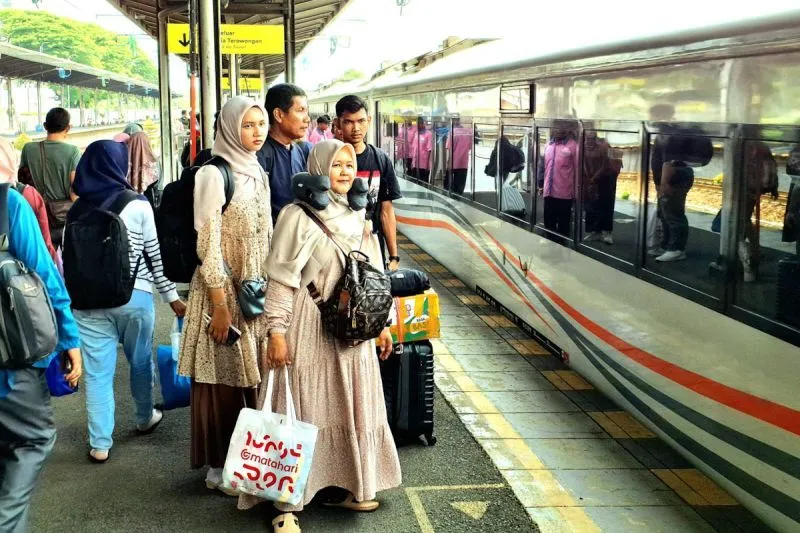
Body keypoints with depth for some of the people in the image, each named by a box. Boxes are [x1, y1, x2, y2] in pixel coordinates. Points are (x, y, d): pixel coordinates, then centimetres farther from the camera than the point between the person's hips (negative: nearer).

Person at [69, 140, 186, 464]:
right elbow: (155, 256, -2)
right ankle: (145, 418, 39)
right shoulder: (138, 205, -6)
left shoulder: (76, 210, 1)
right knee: (140, 361, 19)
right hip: (133, 296, -1)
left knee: (98, 372, 6)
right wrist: (171, 296, 6)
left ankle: (100, 444, 9)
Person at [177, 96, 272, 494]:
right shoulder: (213, 174, -13)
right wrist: (220, 305, -18)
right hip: (224, 291, -7)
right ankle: (219, 466, 17)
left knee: (254, 374, 13)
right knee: (223, 378, 3)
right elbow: (208, 244, -16)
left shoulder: (258, 173, 10)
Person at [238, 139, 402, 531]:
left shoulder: (358, 217, 10)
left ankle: (345, 487, 29)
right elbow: (282, 279, -13)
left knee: (350, 408, 14)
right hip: (310, 329, -7)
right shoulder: (299, 216, -10)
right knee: (302, 413, -1)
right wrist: (277, 330, -17)